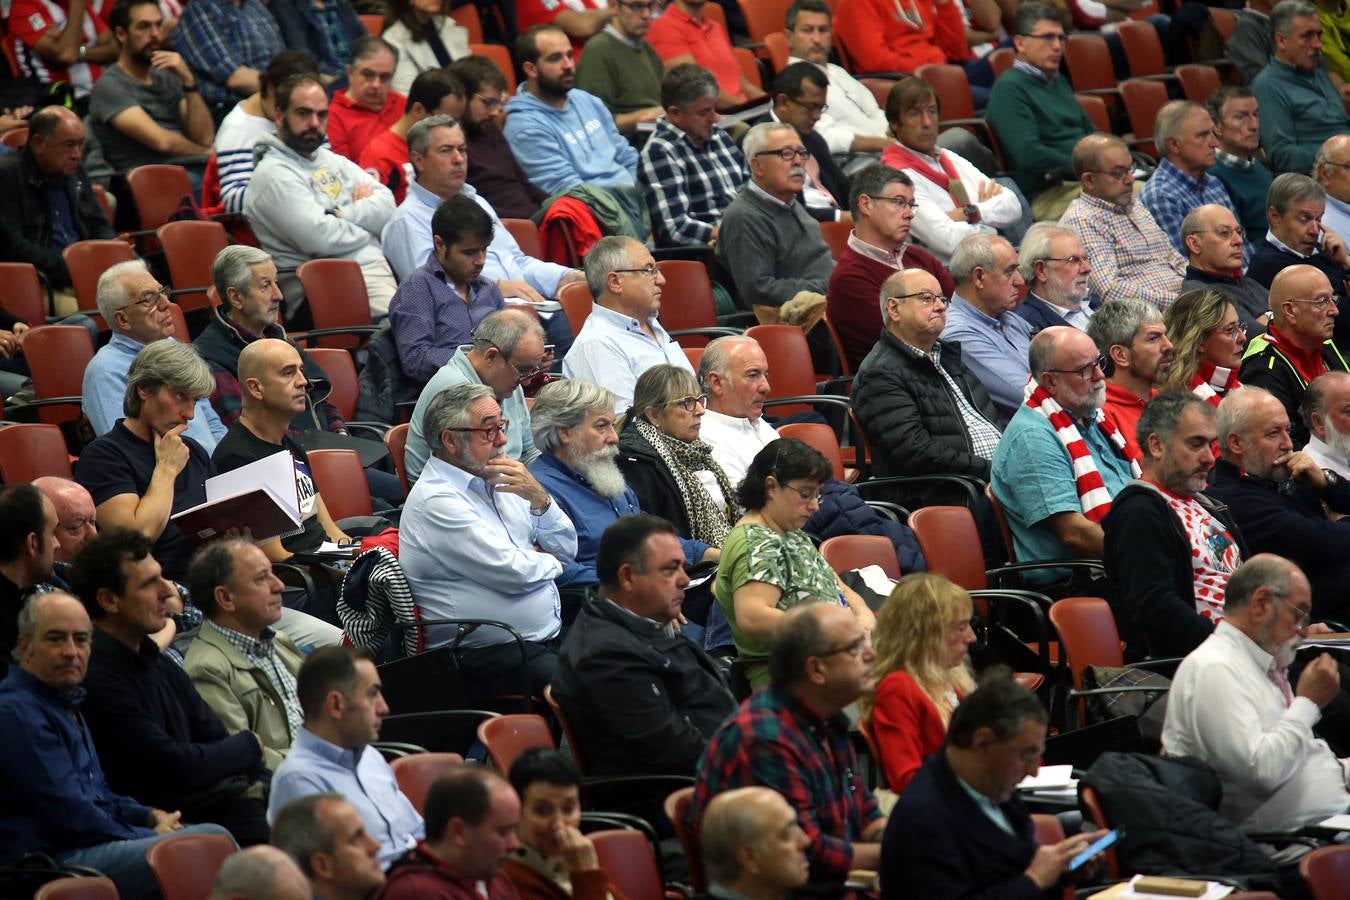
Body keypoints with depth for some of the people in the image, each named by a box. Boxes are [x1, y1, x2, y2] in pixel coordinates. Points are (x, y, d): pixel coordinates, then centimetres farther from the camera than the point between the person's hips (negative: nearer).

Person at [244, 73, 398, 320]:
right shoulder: (273, 174, -4)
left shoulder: (332, 161, 23)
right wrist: (366, 230, 4)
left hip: (377, 267, 8)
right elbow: (320, 238, -15)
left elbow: (387, 207, 15)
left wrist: (342, 215, -3)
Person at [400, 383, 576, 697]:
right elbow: (516, 574, -17)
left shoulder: (493, 483, 15)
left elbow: (566, 550, 18)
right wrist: (547, 562, 5)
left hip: (551, 639, 9)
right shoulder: (436, 500, -12)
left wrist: (540, 499, 1)